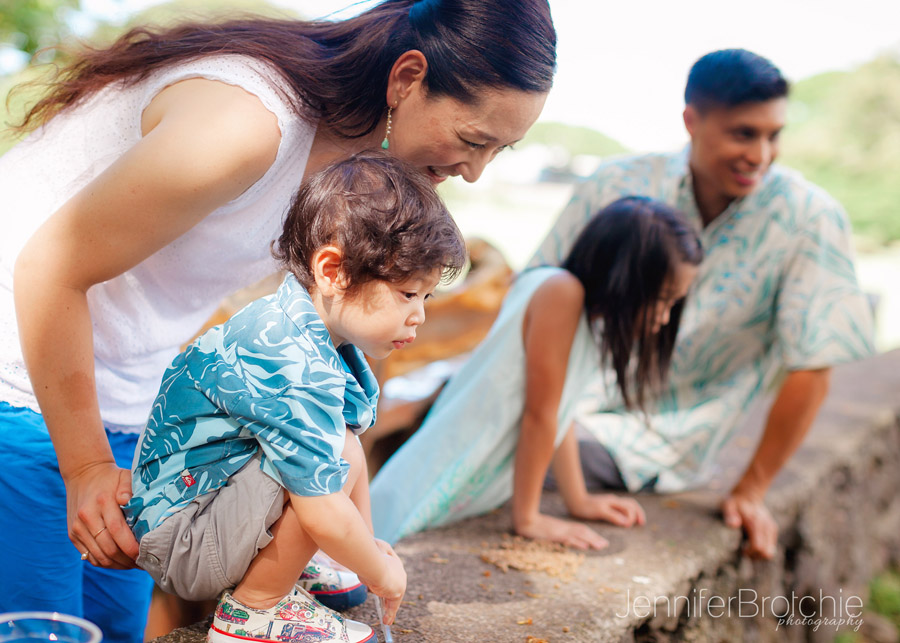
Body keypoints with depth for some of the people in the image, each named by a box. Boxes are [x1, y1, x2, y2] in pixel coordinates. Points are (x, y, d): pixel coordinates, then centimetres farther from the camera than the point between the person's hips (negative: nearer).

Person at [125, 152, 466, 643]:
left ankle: (278, 561, 12)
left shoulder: (297, 326, -1)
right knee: (338, 453, -27)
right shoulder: (297, 369, -31)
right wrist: (382, 574, -10)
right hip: (175, 540, -10)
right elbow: (326, 518, -30)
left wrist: (366, 543, 15)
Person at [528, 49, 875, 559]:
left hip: (669, 436, -3)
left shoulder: (810, 219, -12)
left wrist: (751, 492, -7)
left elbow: (810, 369, -8)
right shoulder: (619, 185, -5)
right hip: (584, 393, 3)